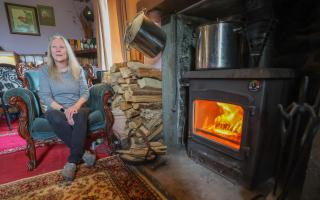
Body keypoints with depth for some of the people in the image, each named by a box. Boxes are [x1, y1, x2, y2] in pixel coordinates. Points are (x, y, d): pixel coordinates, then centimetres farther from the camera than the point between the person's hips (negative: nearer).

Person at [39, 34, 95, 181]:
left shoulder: (77, 69, 7)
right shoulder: (45, 71, 4)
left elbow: (85, 93, 0)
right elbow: (44, 97, -5)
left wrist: (76, 106, -21)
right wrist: (63, 110, -22)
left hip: (77, 107, 0)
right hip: (57, 109, 0)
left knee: (81, 114, -35)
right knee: (51, 115, -35)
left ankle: (72, 160, -25)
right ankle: (82, 153, -24)